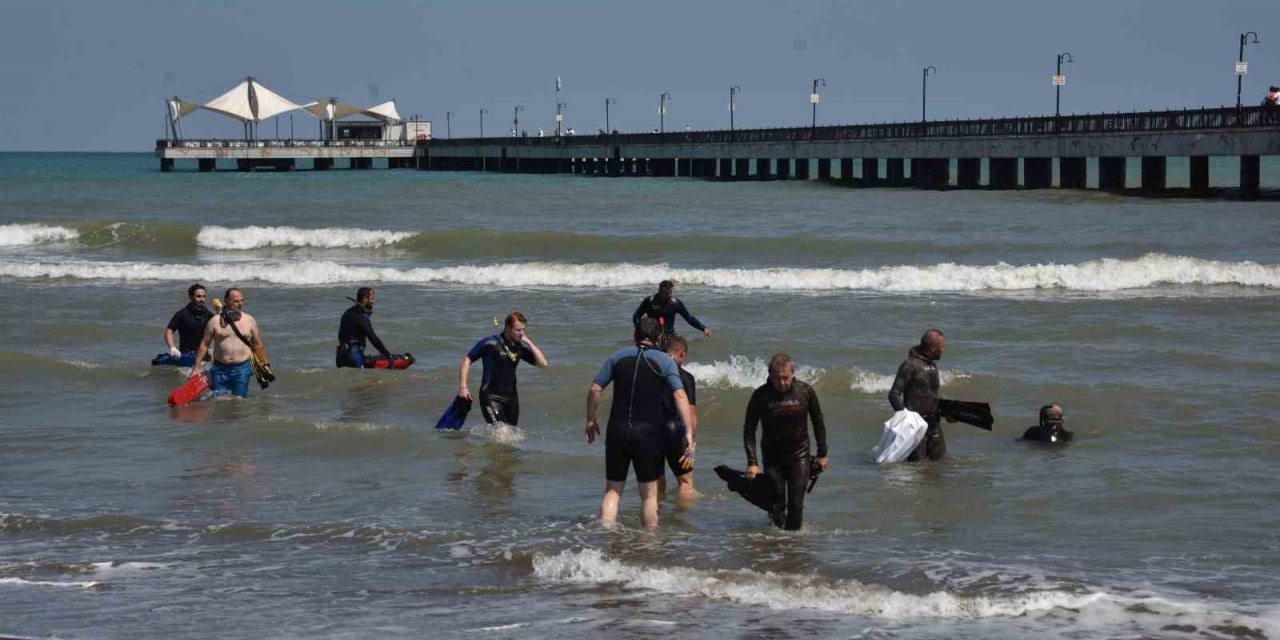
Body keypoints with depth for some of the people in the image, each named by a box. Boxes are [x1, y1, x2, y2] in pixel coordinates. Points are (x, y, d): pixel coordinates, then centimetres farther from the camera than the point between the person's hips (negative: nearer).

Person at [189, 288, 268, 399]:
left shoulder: (249, 320, 4)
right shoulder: (215, 321, 0)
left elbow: (258, 345, 11)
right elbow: (204, 345, 3)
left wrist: (265, 365, 11)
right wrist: (196, 367, 0)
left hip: (242, 369, 0)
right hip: (220, 369, 0)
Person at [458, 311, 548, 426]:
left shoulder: (520, 347, 3)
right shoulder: (490, 343, -11)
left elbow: (543, 364, 0)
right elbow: (467, 360, -6)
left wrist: (529, 343, -9)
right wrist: (462, 387, -12)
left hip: (511, 396, 6)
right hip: (491, 396, -6)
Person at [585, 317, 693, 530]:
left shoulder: (618, 356, 7)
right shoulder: (664, 361, -1)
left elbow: (594, 389, 2)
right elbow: (680, 396, -13)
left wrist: (590, 420, 14)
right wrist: (689, 433, -15)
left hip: (617, 431, 2)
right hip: (648, 433, -2)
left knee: (613, 490, 12)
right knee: (649, 494, 9)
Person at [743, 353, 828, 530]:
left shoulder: (805, 391, -10)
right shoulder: (760, 396, -14)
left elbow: (818, 423, 5)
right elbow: (749, 430, -8)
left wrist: (822, 454, 7)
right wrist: (752, 462, -15)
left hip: (799, 456, 0)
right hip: (772, 457, 0)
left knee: (796, 503, -4)